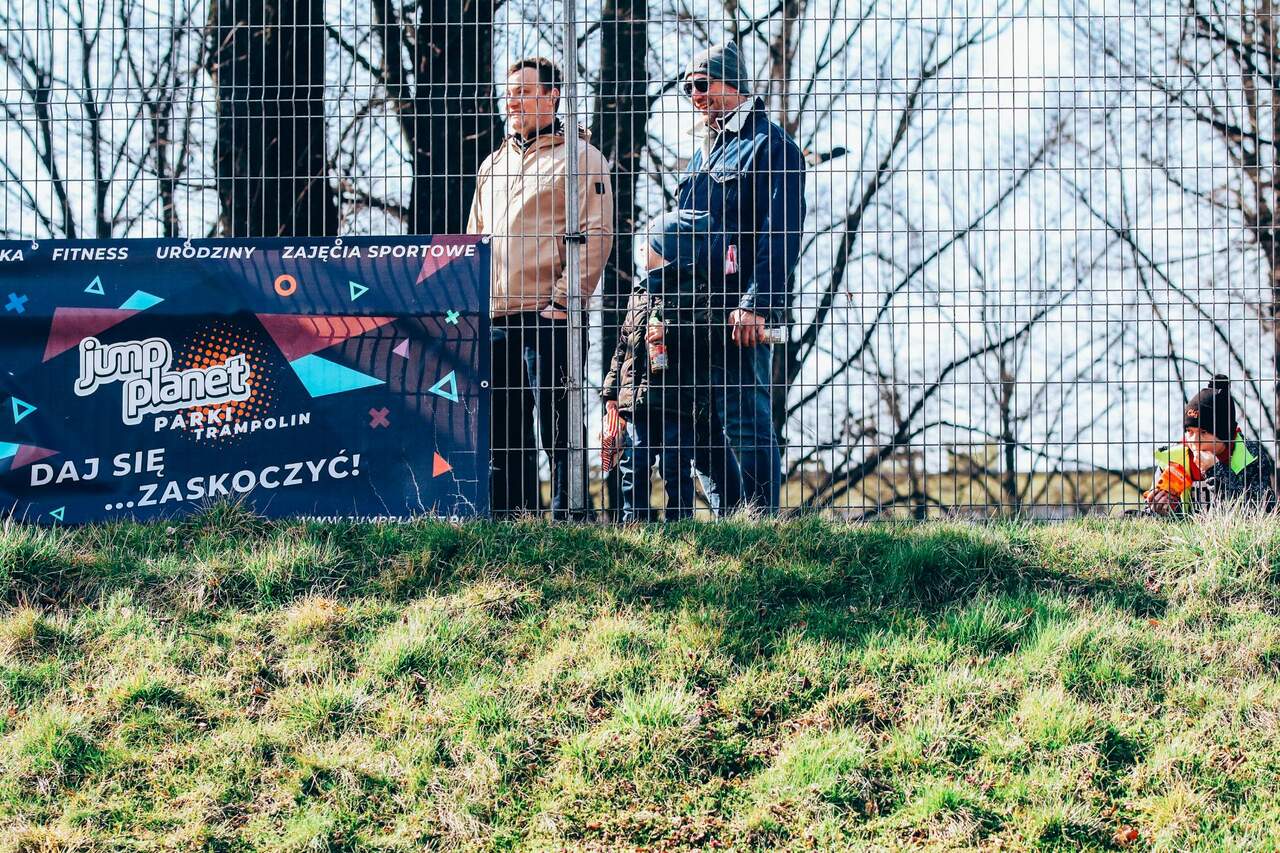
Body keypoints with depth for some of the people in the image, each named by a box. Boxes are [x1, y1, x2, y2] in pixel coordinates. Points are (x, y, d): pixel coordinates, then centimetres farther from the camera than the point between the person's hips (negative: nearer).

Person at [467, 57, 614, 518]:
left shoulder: (579, 157, 0)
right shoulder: (493, 164, 22)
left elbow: (595, 236, -9)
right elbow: (474, 241, 26)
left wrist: (563, 300, -15)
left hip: (549, 315, -7)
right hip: (496, 319, 7)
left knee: (557, 426, -7)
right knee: (501, 429, 8)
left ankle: (566, 516, -5)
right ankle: (507, 517, 14)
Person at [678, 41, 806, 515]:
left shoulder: (770, 145, -4)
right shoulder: (704, 152, 22)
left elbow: (781, 233, -13)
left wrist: (757, 304, -21)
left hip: (743, 314, -9)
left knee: (748, 423, -9)